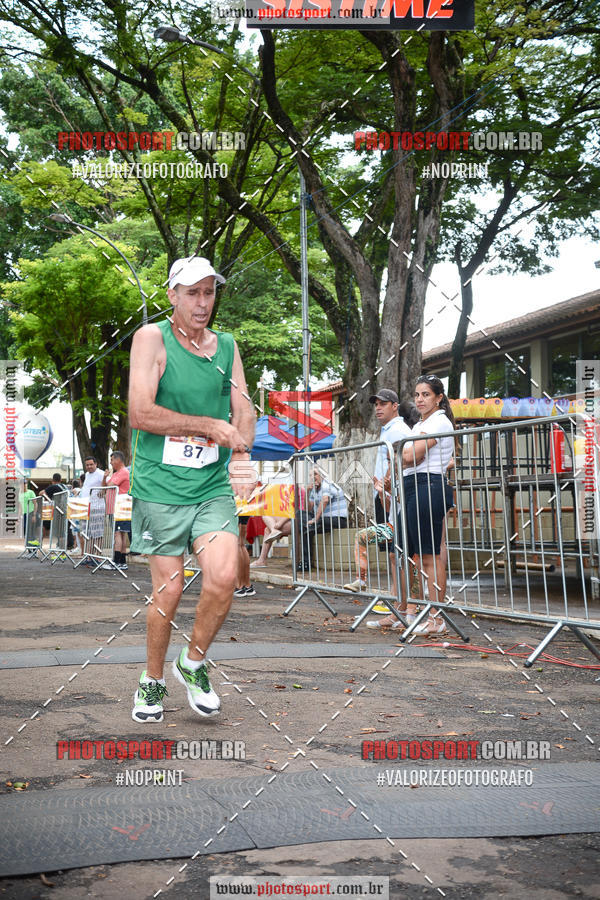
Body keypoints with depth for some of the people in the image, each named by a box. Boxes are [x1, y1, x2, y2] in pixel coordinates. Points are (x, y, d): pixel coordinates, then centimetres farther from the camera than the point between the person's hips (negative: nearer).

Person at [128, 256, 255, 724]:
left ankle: (194, 663, 12)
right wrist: (209, 426, -14)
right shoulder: (152, 338, -5)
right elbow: (141, 413, -14)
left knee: (224, 577, -14)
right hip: (159, 488, -3)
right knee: (168, 590, -1)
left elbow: (243, 409, 7)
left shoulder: (227, 345, 11)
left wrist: (242, 456, -14)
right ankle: (152, 681, 23)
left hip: (213, 487, 3)